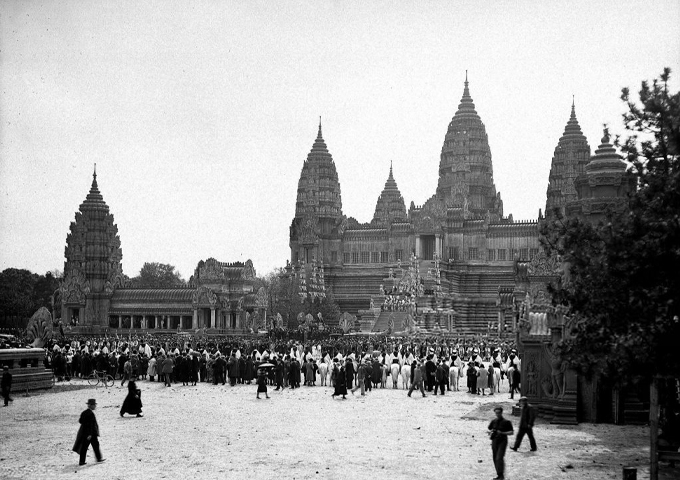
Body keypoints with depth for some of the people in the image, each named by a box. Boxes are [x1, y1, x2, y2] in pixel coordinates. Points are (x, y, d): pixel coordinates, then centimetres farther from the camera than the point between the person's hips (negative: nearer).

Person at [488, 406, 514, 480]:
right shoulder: (493, 421, 7)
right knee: (495, 459, 6)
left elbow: (511, 432, -7)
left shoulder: (506, 422, -7)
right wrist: (490, 432, -6)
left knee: (499, 458, -16)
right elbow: (489, 430, 18)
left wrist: (502, 433, -19)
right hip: (494, 441, 5)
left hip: (502, 441, -5)